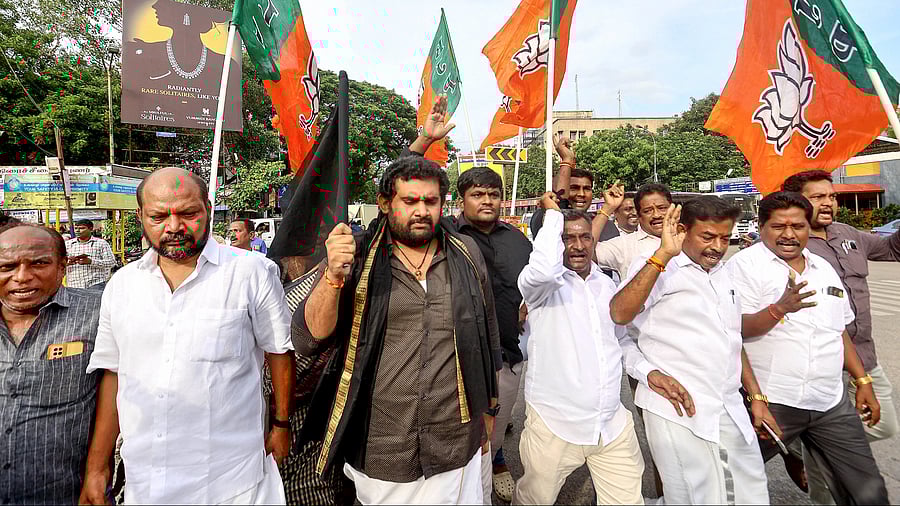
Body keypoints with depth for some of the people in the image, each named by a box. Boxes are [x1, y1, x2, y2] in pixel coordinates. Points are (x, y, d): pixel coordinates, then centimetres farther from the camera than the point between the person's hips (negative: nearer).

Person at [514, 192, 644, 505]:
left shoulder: (607, 285, 11)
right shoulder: (546, 284, -9)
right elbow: (544, 267, -33)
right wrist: (554, 213, -17)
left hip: (613, 423, 5)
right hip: (554, 425, -5)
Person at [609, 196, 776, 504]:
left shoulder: (722, 274, 15)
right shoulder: (655, 268, -9)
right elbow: (619, 314, -29)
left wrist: (756, 397, 19)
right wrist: (663, 254, -30)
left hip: (732, 412, 7)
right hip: (680, 411, -7)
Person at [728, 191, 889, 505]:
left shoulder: (824, 268, 13)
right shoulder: (745, 264, -8)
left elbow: (840, 331, 21)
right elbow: (736, 329, -16)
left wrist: (863, 380, 17)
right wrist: (779, 309, -31)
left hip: (832, 404, 6)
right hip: (769, 401, -6)